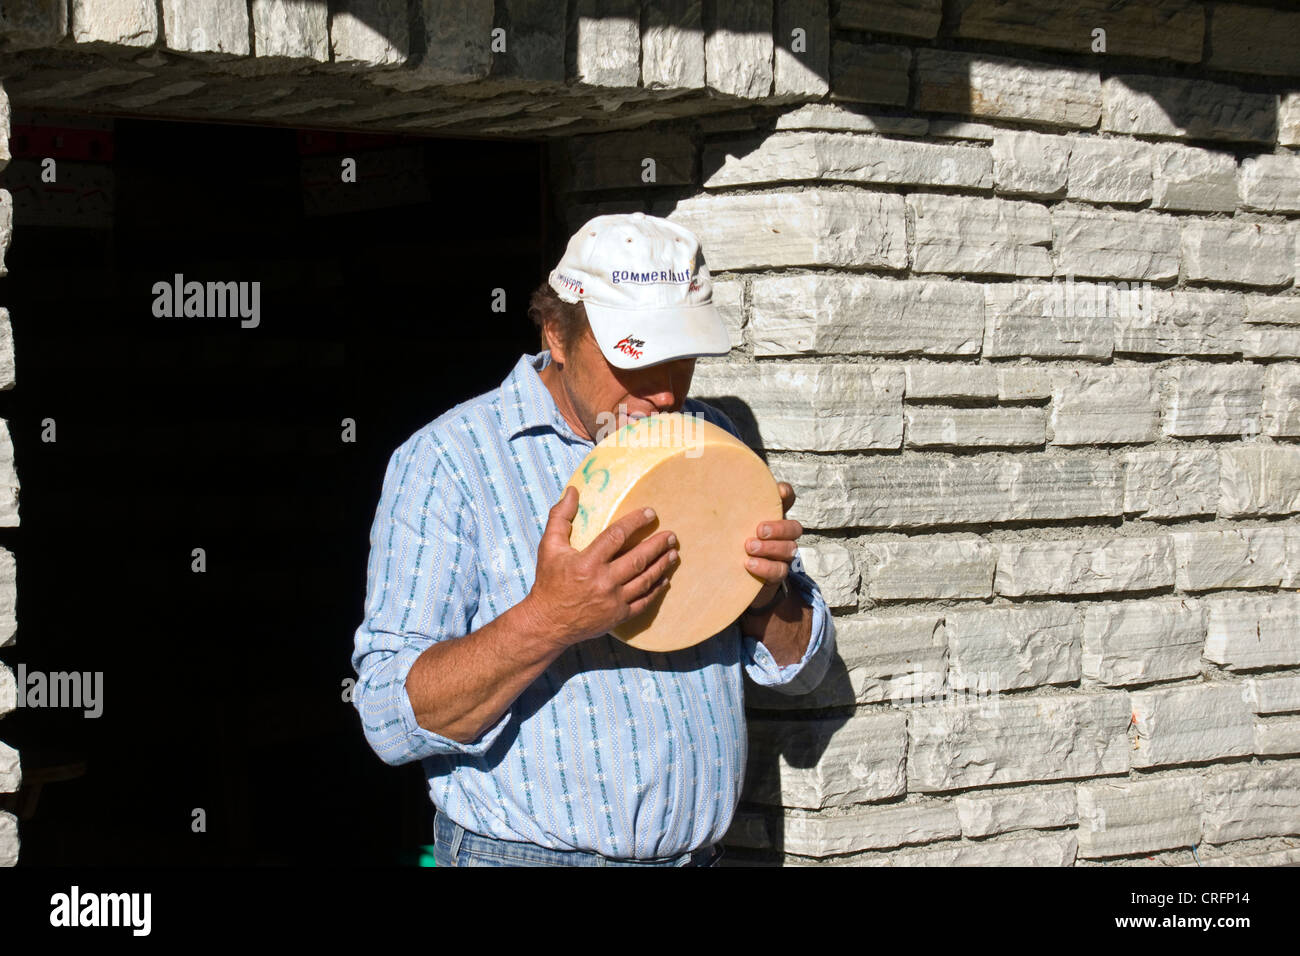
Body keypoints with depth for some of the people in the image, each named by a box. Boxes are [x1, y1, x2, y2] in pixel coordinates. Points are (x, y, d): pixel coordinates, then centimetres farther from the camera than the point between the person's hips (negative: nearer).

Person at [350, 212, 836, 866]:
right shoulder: (445, 462, -11)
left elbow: (803, 666, 8)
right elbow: (391, 720, -18)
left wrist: (766, 595, -13)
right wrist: (548, 620, -31)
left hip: (697, 850, 5)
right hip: (522, 855, -5)